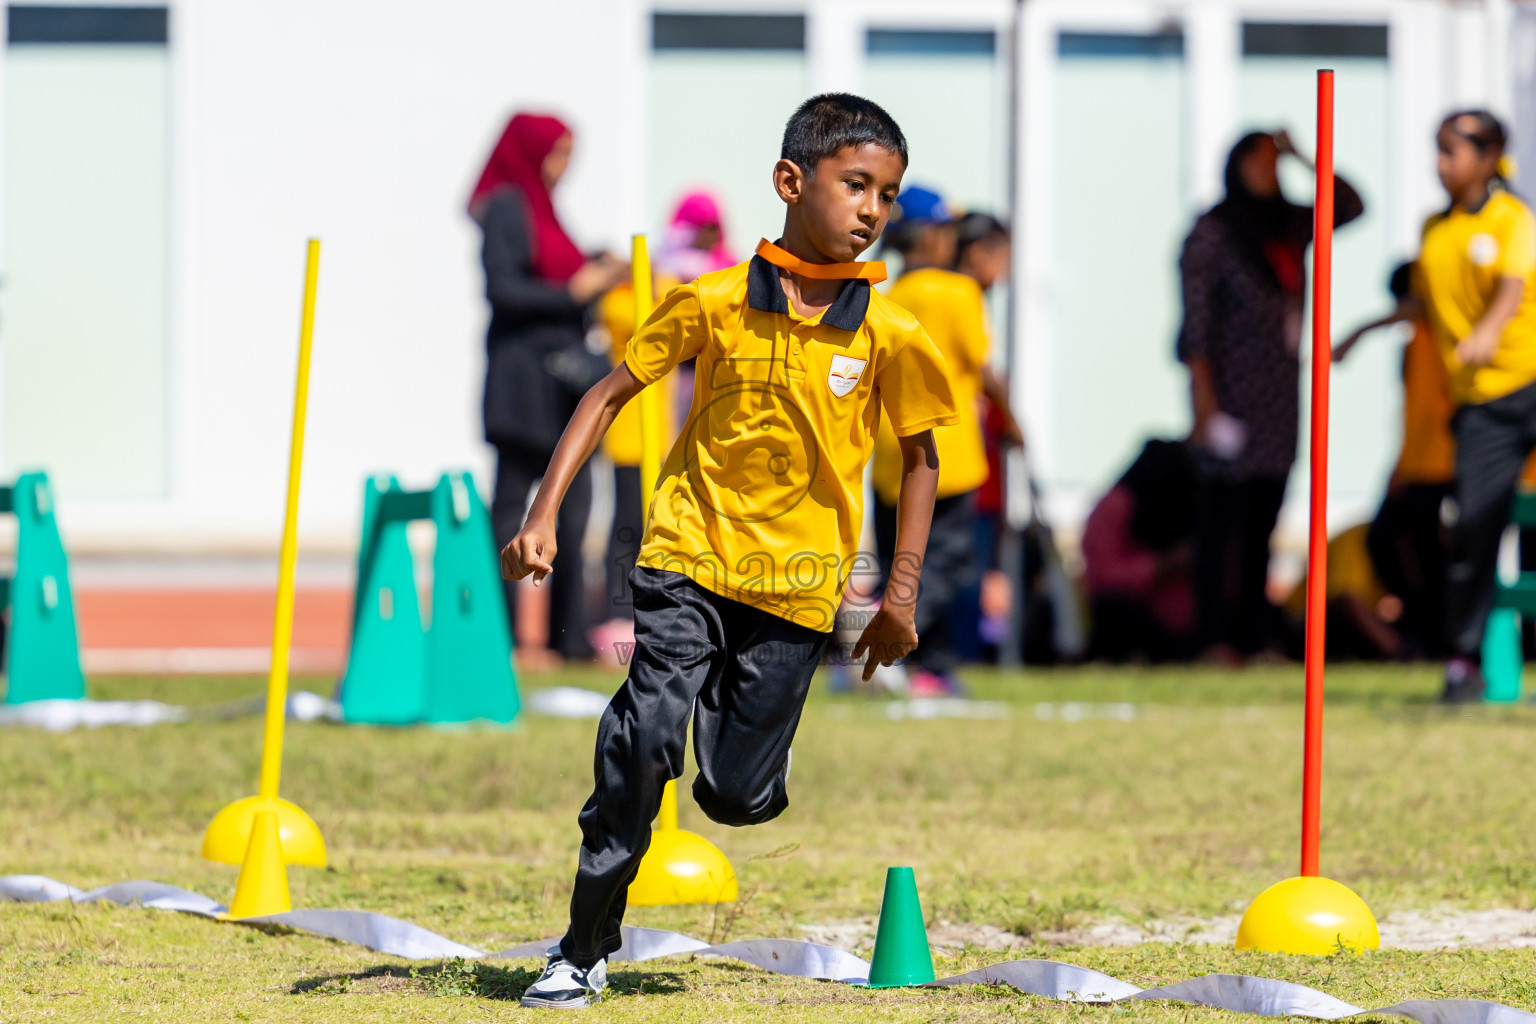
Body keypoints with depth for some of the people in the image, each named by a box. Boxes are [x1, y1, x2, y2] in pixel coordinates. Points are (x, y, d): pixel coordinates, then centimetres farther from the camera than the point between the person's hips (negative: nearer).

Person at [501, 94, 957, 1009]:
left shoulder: (890, 335, -5)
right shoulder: (712, 304, -6)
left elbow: (921, 456, 7)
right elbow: (610, 395, 2)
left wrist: (902, 594, 5)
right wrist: (545, 514, -5)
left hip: (797, 585, 1)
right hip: (691, 556, -1)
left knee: (738, 796, 2)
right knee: (643, 741, -17)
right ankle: (586, 951, -6)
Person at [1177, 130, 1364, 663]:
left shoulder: (1289, 225, 12)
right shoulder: (1213, 232, -5)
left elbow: (1350, 207, 19)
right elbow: (1196, 318, -9)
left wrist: (1305, 159, 7)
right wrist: (1203, 395, -15)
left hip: (1280, 389, 6)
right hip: (1233, 387, -6)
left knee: (1264, 516, 6)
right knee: (1224, 514, -6)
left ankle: (1256, 636, 9)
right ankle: (1216, 638, -4)